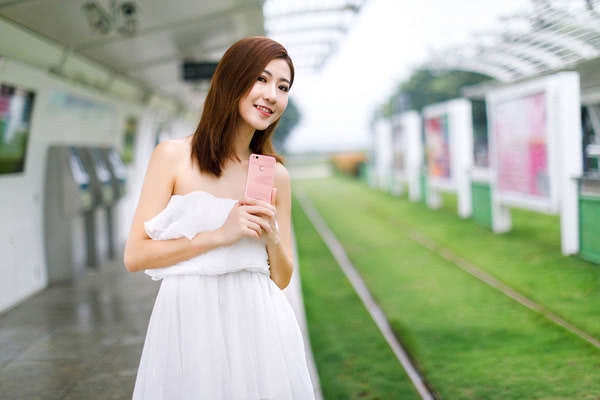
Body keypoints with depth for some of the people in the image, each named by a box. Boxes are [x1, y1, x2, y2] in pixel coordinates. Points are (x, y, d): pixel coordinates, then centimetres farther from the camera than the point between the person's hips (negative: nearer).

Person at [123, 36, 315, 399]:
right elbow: (135, 256, -8)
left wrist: (272, 239, -9)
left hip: (258, 325, 3)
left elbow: (282, 279, 11)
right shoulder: (173, 157, -4)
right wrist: (219, 235, -14)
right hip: (190, 324, -3)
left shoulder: (277, 176, 6)